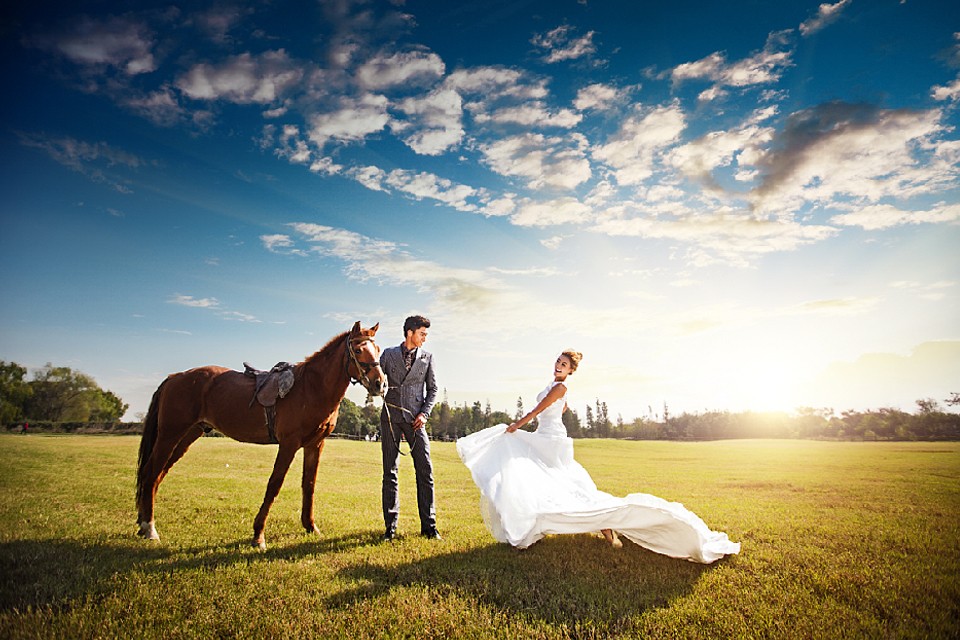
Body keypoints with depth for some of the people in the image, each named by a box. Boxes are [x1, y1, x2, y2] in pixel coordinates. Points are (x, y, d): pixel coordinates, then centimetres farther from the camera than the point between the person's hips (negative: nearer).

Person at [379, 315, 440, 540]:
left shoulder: (427, 357, 9)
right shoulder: (389, 354, 7)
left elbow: (432, 388, 10)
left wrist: (425, 413, -2)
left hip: (415, 419, 0)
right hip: (391, 416, 0)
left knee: (425, 471, -3)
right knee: (390, 472, 4)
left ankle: (428, 525, 7)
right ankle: (390, 526, 12)